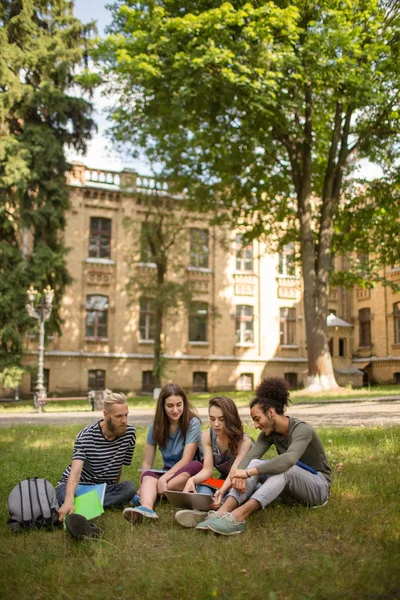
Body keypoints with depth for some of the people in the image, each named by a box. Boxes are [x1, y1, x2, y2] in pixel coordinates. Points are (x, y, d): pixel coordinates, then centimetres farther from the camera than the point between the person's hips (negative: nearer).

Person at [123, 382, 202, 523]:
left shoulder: (192, 423, -12)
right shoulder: (156, 426, -1)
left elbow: (186, 460, -19)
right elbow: (147, 462, -3)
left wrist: (164, 478, -32)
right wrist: (144, 484, -22)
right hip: (168, 472, 3)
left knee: (196, 466, -37)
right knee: (149, 476, -29)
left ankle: (143, 496, -38)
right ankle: (146, 508, -61)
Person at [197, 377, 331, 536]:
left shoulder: (302, 430, -23)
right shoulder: (269, 433, -2)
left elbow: (289, 459, -43)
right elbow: (250, 456, -17)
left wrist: (247, 473, -45)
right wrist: (239, 475, -39)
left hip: (318, 487, -6)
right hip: (291, 489, 6)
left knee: (284, 468, -38)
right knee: (255, 464, -22)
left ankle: (238, 516, -55)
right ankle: (222, 512, -42)